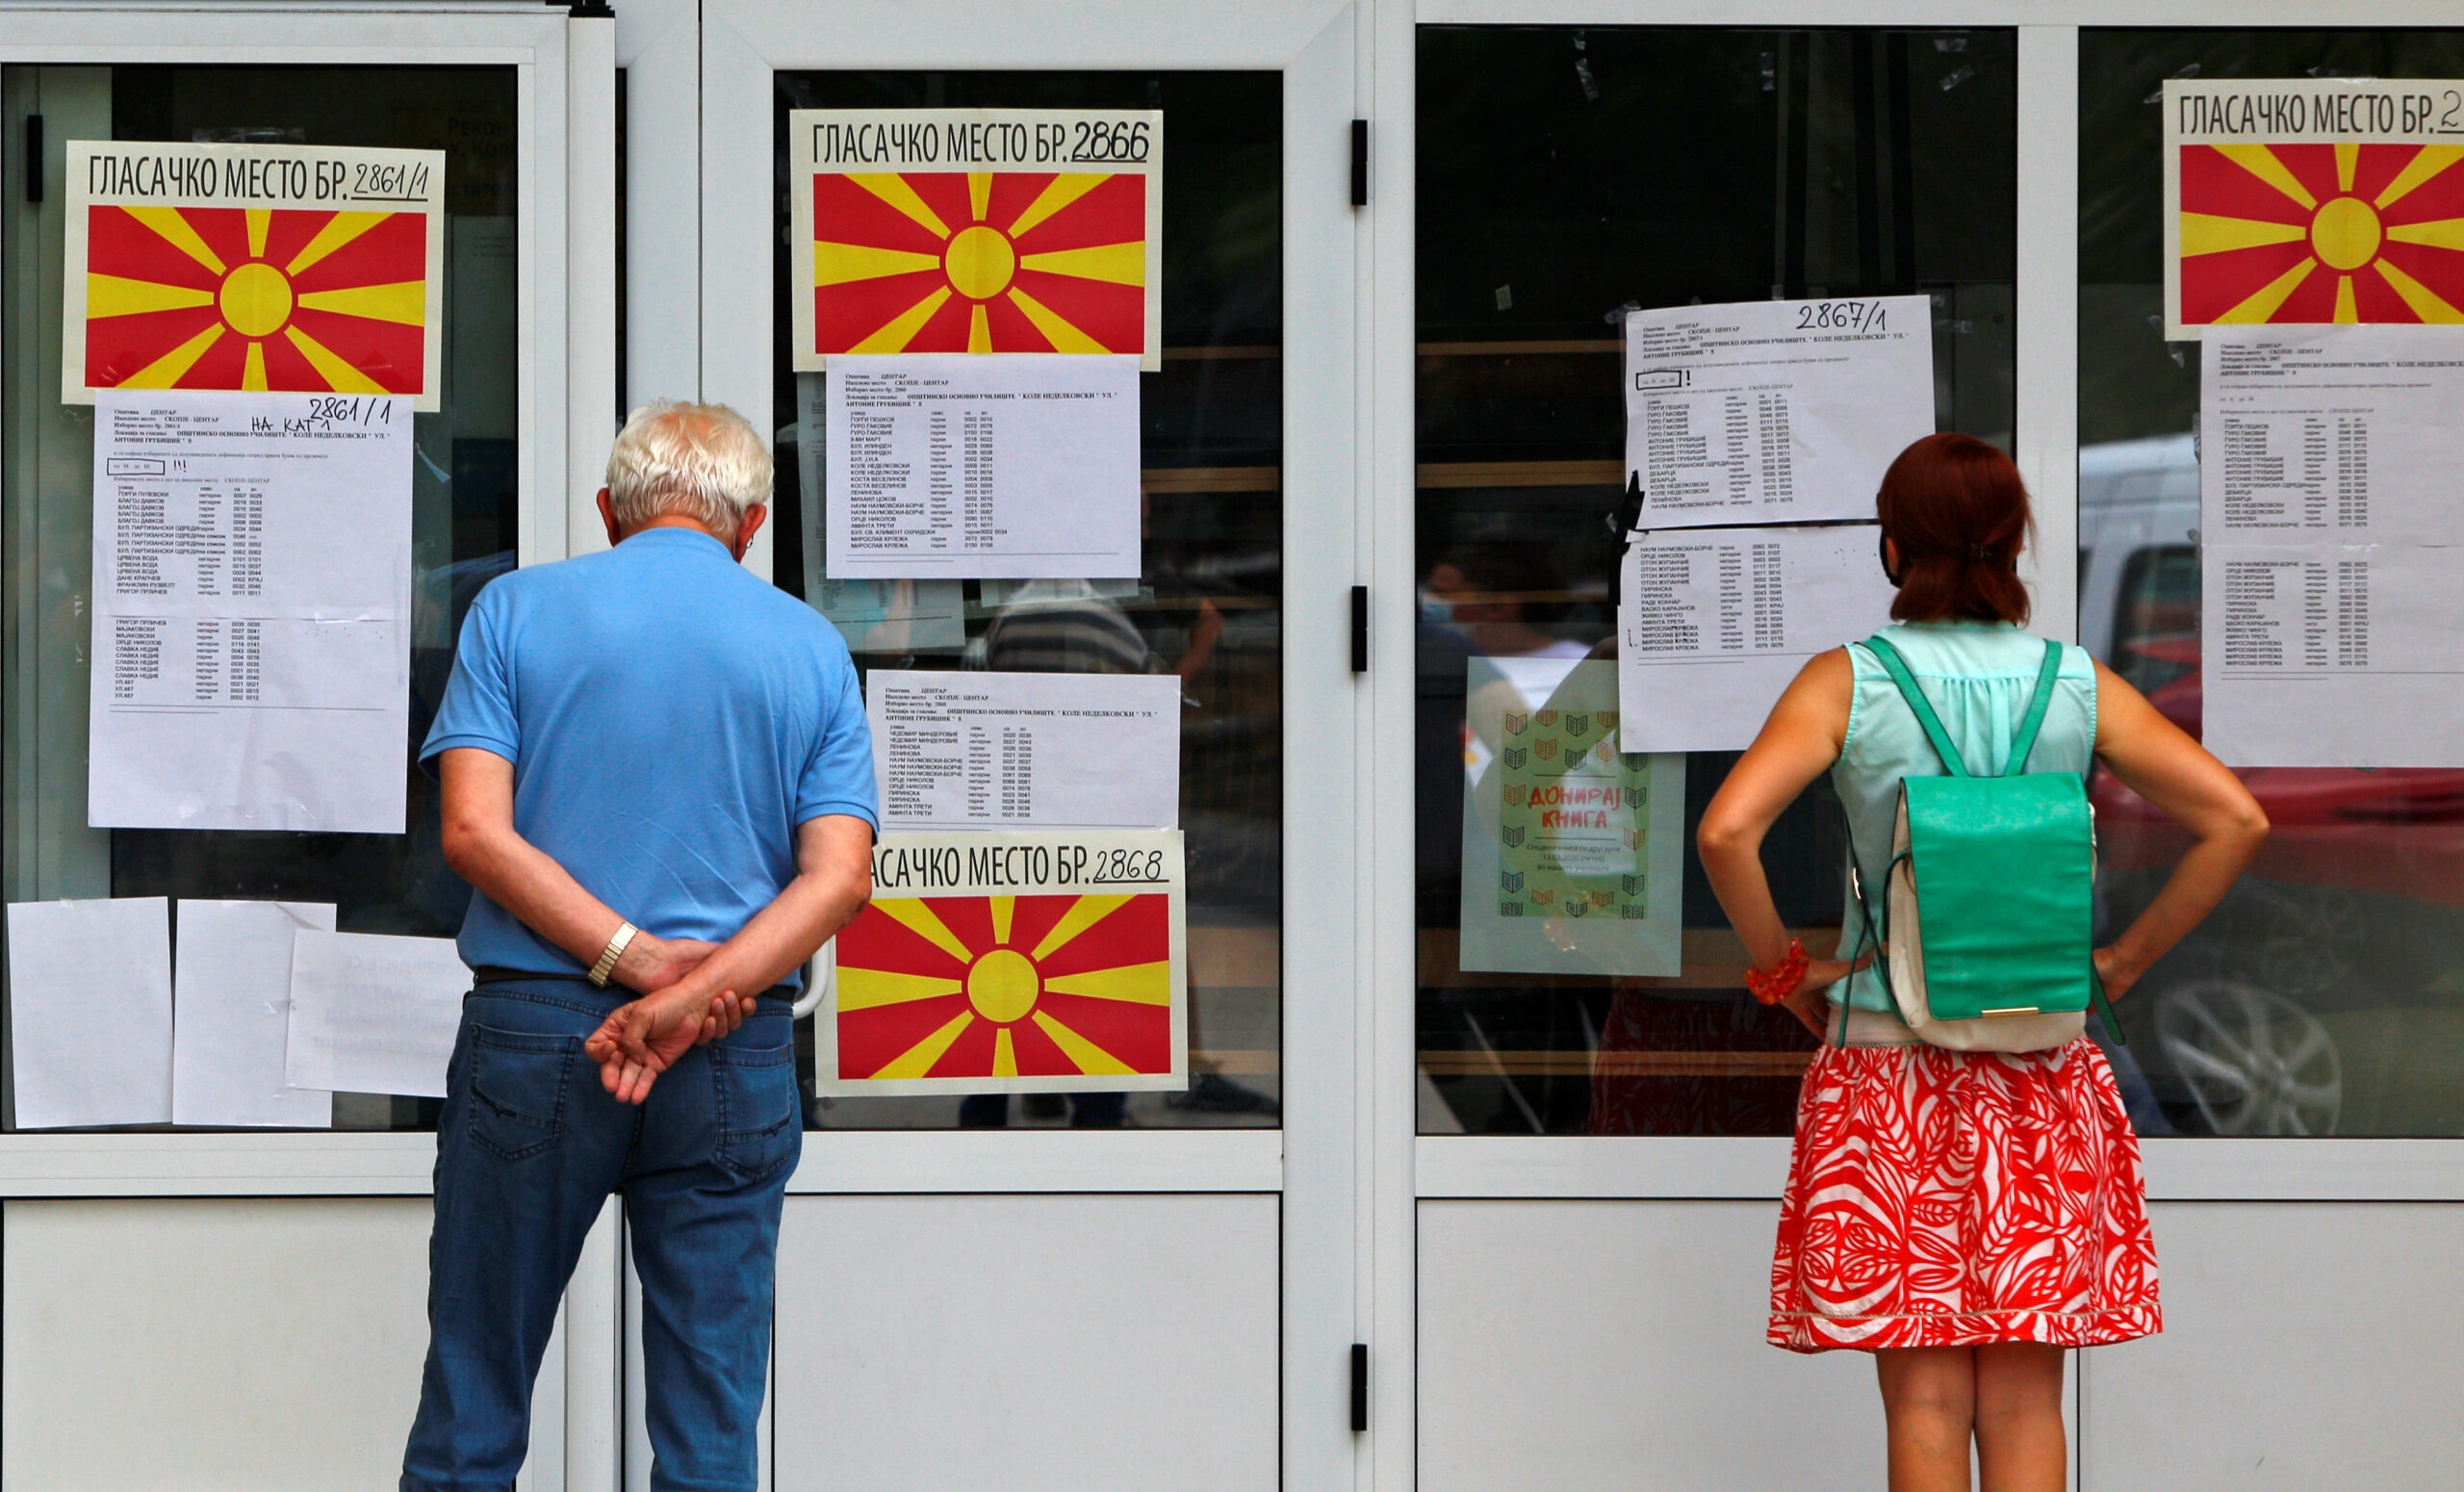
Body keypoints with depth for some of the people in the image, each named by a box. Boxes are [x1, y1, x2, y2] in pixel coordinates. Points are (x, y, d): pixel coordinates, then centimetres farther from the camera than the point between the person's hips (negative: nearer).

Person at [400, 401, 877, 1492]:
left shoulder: (516, 609, 2)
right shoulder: (810, 646, 6)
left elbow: (475, 832, -10)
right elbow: (840, 875, -5)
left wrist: (640, 957, -13)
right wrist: (690, 997, -14)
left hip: (531, 1032, -1)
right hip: (736, 1061, 1)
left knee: (478, 1371, 10)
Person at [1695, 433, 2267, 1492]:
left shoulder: (1846, 681, -4)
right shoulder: (2080, 687, 2)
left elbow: (1726, 829, -18)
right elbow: (2236, 819, -3)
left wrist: (1780, 970, -3)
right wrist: (2125, 960, 5)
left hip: (1886, 1052, -2)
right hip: (2045, 1072, 2)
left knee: (1926, 1400, 3)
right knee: (2024, 1402, 6)